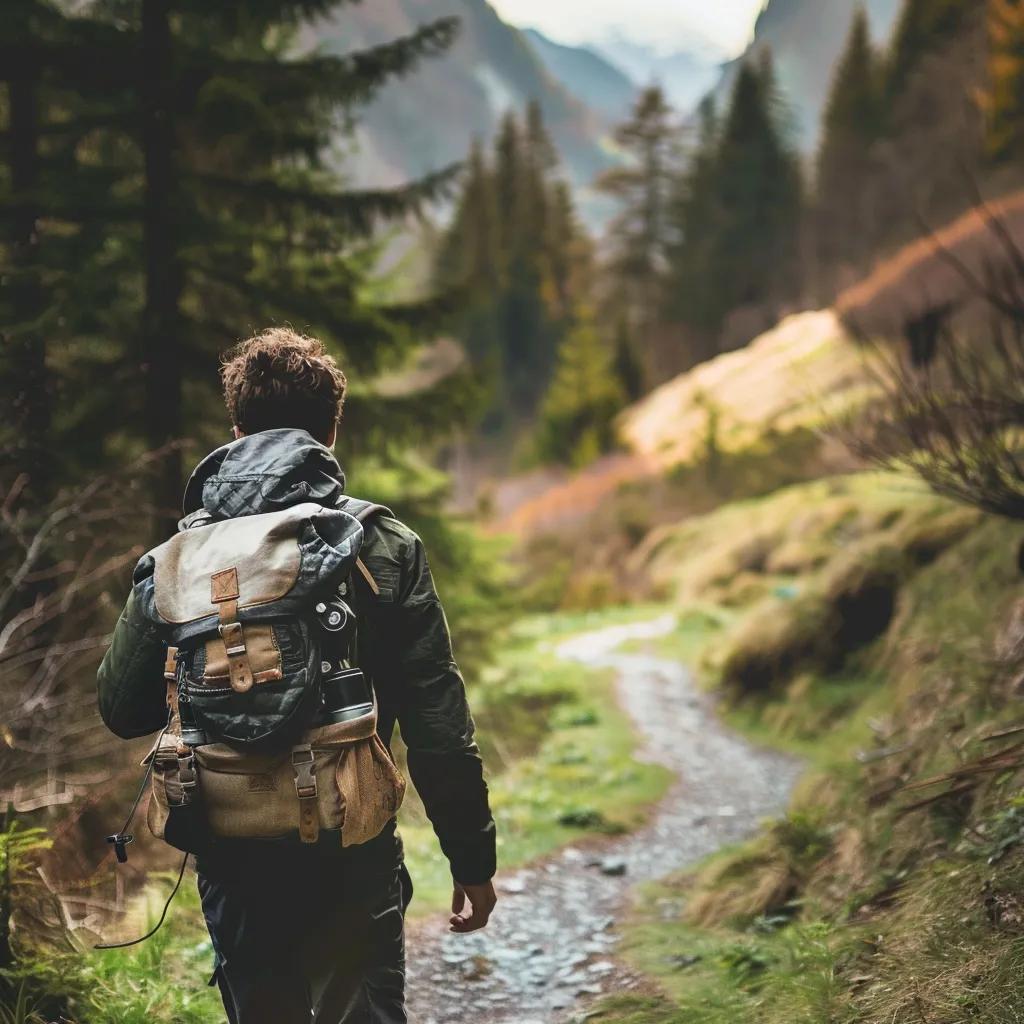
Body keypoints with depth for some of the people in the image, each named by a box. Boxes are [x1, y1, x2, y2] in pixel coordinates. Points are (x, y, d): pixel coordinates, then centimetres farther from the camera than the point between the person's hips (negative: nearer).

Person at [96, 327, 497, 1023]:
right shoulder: (384, 547, -6)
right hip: (351, 859, -2)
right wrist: (473, 857, 0)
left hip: (233, 860, 3)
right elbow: (437, 722, -8)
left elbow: (122, 708, 5)